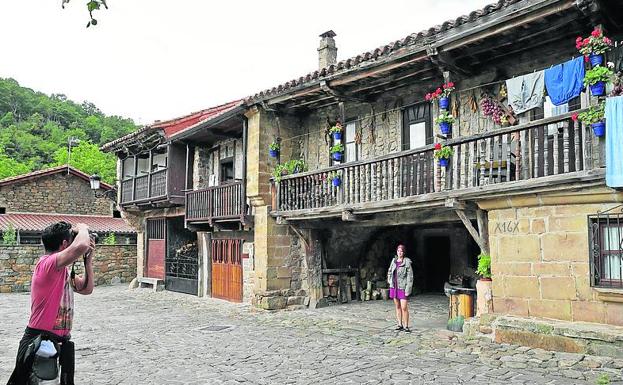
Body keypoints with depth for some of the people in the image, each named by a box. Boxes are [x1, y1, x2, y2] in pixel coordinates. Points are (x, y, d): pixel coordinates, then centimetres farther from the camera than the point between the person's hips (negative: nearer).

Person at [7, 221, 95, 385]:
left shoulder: (63, 270, 11)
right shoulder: (47, 263, -19)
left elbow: (86, 289, 15)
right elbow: (81, 245, -37)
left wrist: (88, 258, 8)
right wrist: (82, 228, -15)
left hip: (61, 343, 10)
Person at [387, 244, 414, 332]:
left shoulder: (407, 262, -8)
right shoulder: (394, 260, 8)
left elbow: (410, 276, -10)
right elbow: (389, 272, 21)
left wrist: (408, 289, -14)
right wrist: (390, 282, 9)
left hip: (403, 287, -5)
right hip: (394, 286, 5)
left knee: (404, 308, -8)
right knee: (397, 307, 11)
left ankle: (406, 326, 3)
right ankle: (400, 324, 19)